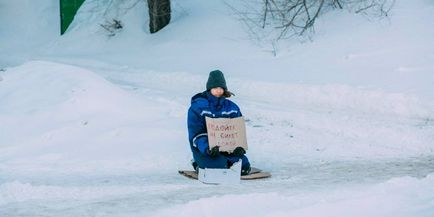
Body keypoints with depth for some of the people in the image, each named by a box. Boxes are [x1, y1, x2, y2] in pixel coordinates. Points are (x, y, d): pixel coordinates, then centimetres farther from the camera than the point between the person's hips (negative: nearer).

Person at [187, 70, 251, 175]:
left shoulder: (232, 107, 8)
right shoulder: (197, 107, -6)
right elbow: (196, 134, -12)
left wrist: (239, 146, -15)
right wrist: (207, 148, -29)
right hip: (203, 149, -4)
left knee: (245, 167, -16)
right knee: (221, 166, -31)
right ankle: (200, 164, 0)